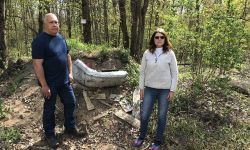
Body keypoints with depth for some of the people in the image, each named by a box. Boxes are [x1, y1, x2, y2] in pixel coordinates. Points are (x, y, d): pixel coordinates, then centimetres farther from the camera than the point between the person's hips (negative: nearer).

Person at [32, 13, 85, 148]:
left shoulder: (60, 38, 6)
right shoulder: (39, 41, -18)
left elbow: (67, 55, 16)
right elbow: (37, 65, -21)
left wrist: (70, 72, 11)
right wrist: (44, 85, -21)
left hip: (64, 80, 7)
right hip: (50, 83, -7)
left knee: (70, 103, 15)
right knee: (49, 108, 9)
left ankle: (70, 128, 34)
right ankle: (49, 134, 28)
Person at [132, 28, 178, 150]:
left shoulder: (170, 54, -5)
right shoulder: (147, 53, 0)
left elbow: (174, 73, -2)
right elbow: (142, 72, 4)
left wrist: (172, 90, -5)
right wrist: (141, 88, 2)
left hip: (165, 90, -1)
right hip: (149, 89, 2)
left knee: (161, 117, 10)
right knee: (144, 115, 7)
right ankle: (141, 137, 32)